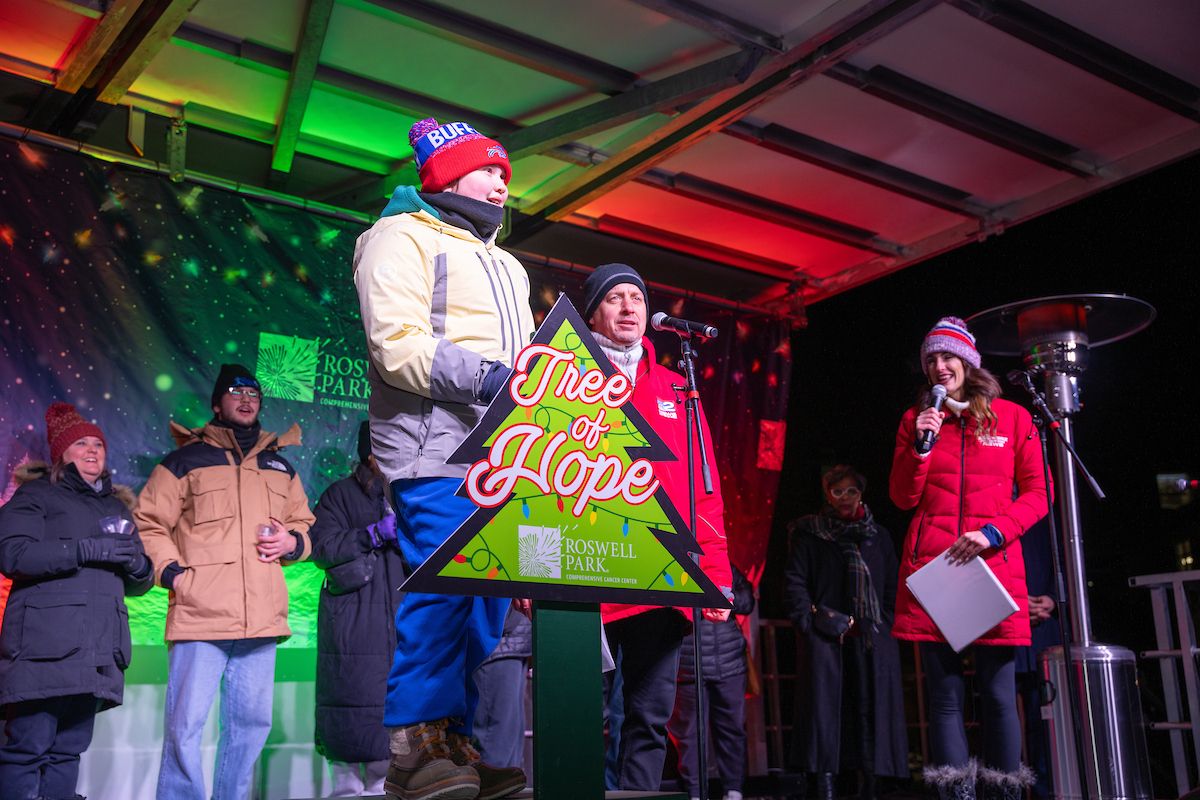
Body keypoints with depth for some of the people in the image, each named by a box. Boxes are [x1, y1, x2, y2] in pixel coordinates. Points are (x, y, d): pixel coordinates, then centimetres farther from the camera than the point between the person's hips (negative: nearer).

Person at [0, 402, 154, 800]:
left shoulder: (117, 506, 26)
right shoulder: (38, 494, 9)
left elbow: (139, 584, 25)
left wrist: (139, 566, 0)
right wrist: (85, 549, -16)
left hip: (95, 654, 5)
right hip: (45, 646, -5)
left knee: (69, 750, 5)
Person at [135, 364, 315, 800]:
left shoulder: (280, 467, 19)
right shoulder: (185, 461, 5)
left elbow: (305, 523, 27)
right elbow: (148, 524, 5)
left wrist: (292, 542, 5)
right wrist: (169, 570, -8)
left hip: (262, 618, 5)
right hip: (200, 616, -4)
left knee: (252, 722, 8)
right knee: (185, 723, -5)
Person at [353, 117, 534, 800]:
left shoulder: (504, 265, 31)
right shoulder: (405, 236, 4)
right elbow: (397, 342, -12)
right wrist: (485, 377, -22)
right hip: (437, 446, -8)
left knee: (487, 596, 4)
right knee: (441, 587, -15)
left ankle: (456, 743, 9)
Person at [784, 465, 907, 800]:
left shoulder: (879, 536, 16)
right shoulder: (810, 533, 7)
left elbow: (892, 586, 15)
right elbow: (795, 581, 2)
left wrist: (885, 623, 1)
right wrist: (809, 622, -9)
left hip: (872, 639, 3)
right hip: (825, 638, -3)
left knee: (871, 707, 0)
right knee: (826, 707, -6)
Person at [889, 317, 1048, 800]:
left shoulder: (1011, 417, 9)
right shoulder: (915, 419, 13)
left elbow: (1037, 493, 5)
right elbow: (903, 498, 8)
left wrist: (993, 532, -9)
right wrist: (920, 446, -6)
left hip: (993, 566, -1)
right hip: (930, 567, 1)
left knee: (998, 695, -2)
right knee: (945, 695, 0)